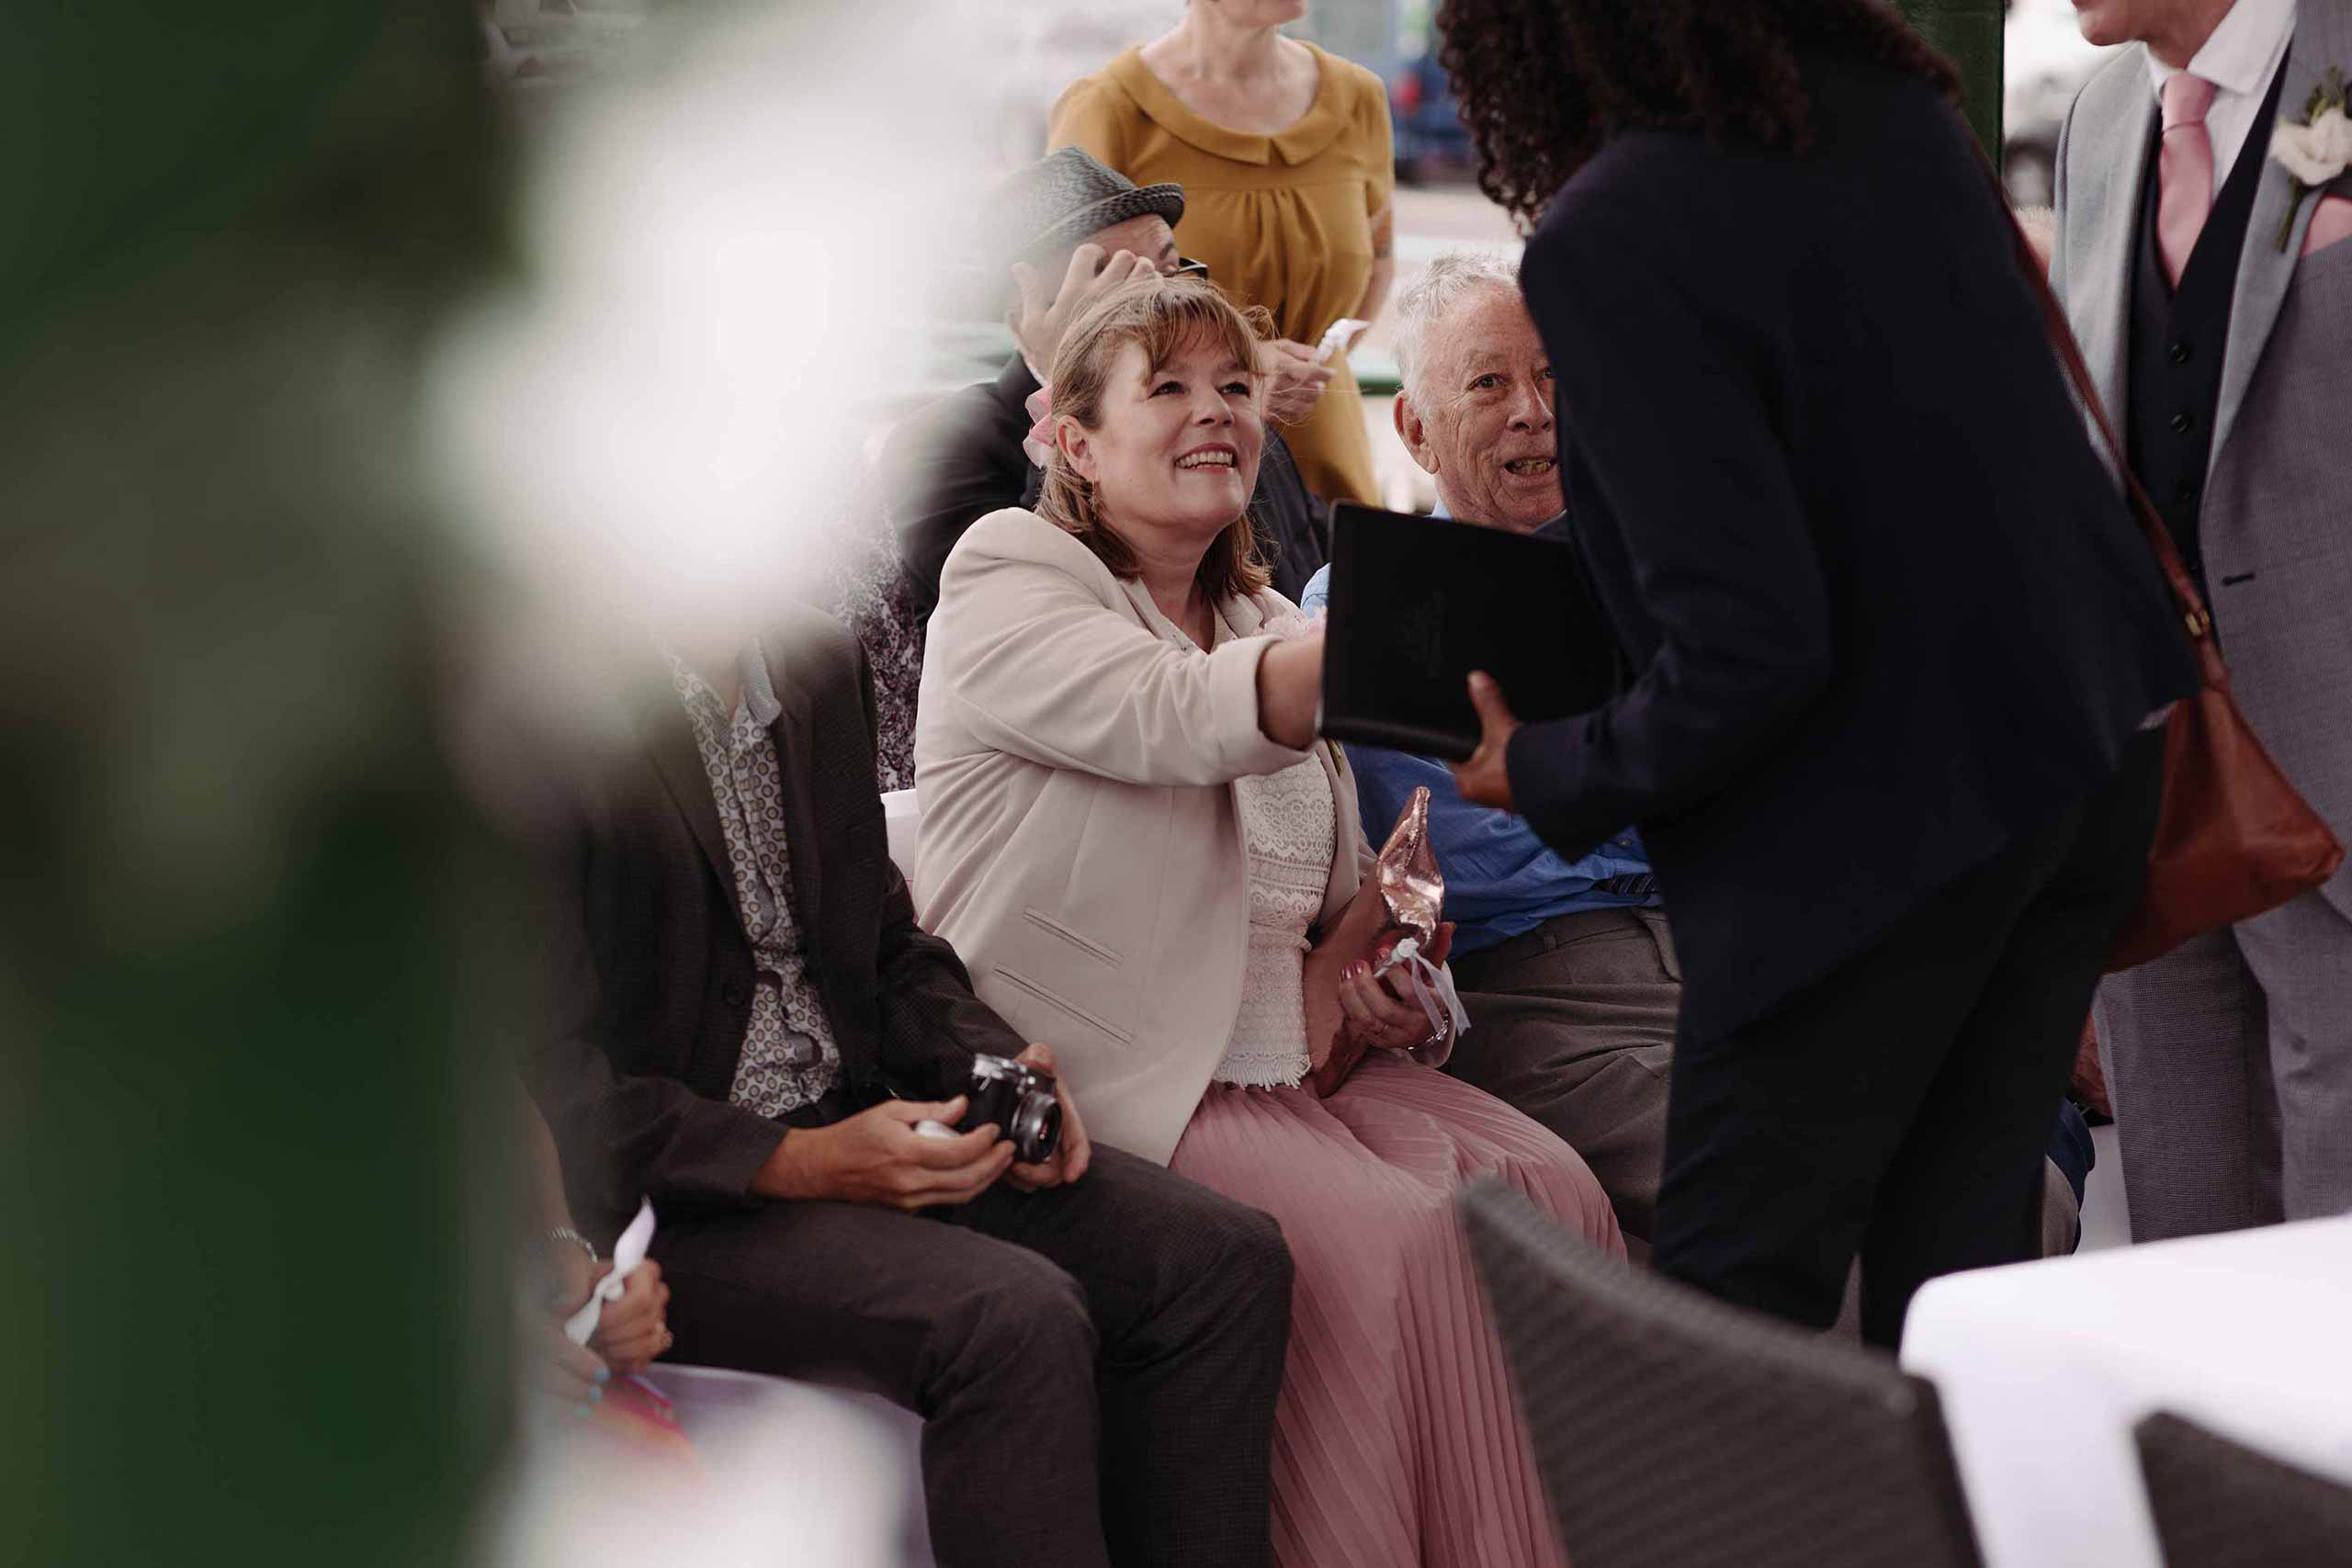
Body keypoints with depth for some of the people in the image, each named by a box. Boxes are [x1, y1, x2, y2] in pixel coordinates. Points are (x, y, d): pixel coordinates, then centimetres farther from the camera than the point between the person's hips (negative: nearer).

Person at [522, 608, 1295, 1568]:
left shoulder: (818, 664, 10)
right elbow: (544, 1074, -17)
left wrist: (992, 1068, -1)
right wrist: (794, 1164, -22)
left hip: (848, 1126, 8)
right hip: (673, 1194, -8)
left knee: (1224, 1259, -9)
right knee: (1014, 1318, -31)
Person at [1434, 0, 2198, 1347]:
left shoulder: (1607, 242, -21)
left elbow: (1749, 654, -23)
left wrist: (1549, 778, -6)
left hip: (1886, 810, -8)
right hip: (2095, 744, 8)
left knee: (1733, 1289, 4)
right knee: (1958, 1257, 14)